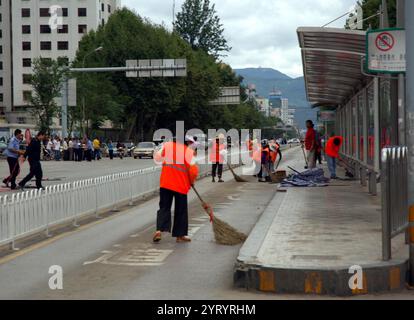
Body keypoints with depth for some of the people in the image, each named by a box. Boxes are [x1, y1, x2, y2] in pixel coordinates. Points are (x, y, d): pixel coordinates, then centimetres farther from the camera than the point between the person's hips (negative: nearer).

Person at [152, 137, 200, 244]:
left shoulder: (167, 145, 3)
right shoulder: (188, 151, -8)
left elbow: (157, 158, 12)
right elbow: (193, 170, -11)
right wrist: (191, 181, 8)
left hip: (165, 183, 3)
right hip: (181, 185, -3)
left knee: (164, 207, 8)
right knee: (181, 211, 10)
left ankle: (159, 230, -11)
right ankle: (180, 235, 16)